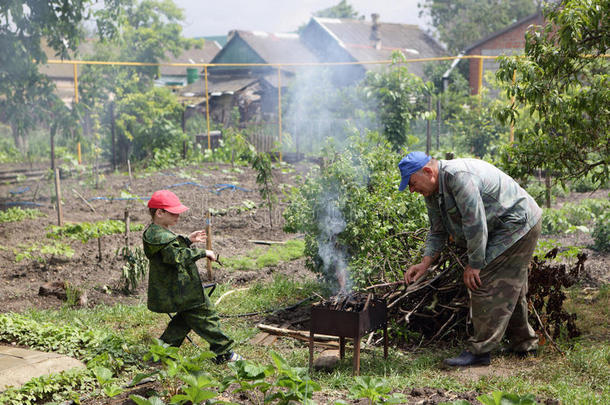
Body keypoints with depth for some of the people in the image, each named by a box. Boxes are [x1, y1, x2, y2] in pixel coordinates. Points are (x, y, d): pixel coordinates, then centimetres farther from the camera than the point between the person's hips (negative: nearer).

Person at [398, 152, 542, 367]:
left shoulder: (459, 176, -28)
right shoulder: (432, 192, 4)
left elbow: (475, 223, -28)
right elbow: (437, 232, 11)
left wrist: (474, 264, -21)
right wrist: (425, 263, -2)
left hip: (517, 224, -10)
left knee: (484, 283, -13)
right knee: (511, 289, 17)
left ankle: (479, 350, -9)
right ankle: (523, 344, 31)